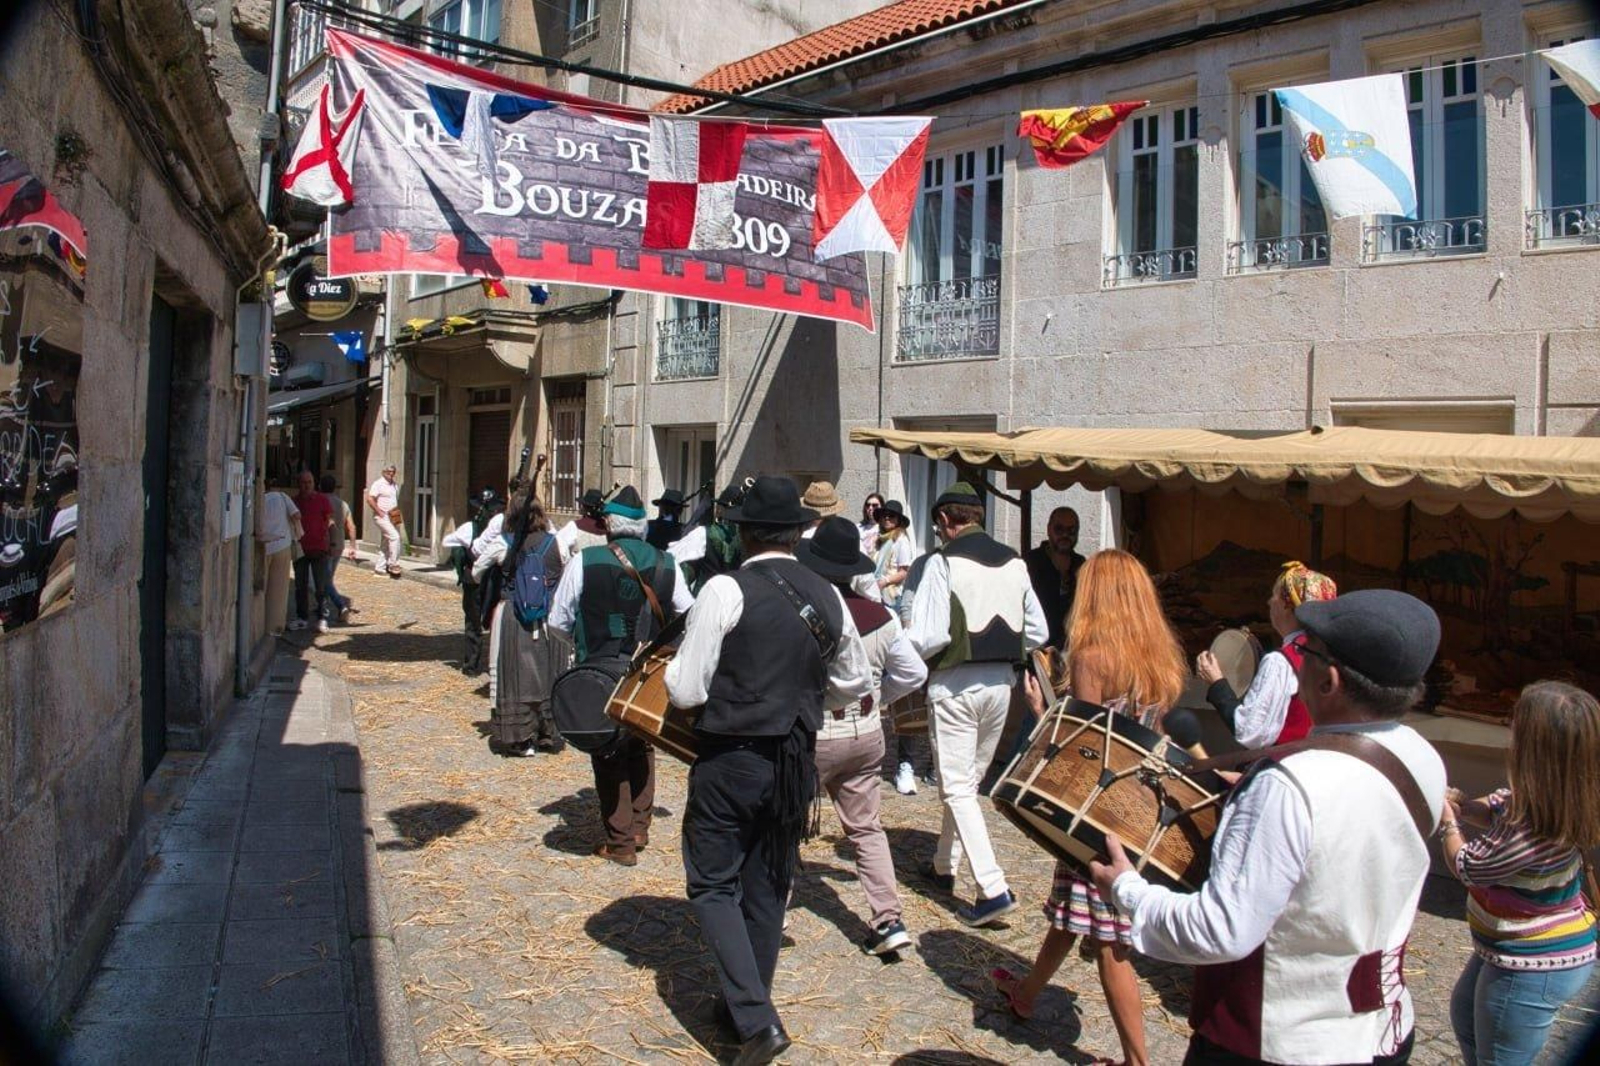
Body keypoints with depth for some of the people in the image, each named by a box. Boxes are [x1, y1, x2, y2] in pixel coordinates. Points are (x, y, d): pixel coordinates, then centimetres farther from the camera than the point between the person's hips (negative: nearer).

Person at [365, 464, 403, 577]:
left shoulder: (395, 485, 17)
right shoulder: (378, 484, -8)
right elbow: (370, 499, -16)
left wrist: (397, 513, 8)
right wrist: (380, 512, -17)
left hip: (393, 518, 8)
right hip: (382, 517, -8)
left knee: (387, 543, 9)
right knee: (394, 537, -19)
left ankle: (379, 568, 15)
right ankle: (393, 565, -13)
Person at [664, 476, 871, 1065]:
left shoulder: (726, 591, -15)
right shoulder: (827, 598, 1)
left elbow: (685, 690, -14)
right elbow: (855, 684, 13)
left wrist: (675, 667, 7)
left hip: (729, 761, -5)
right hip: (796, 762, 6)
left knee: (714, 884, 7)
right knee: (767, 889, 18)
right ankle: (749, 1007, 33)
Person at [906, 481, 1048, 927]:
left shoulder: (943, 562, -12)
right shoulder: (1014, 562, 5)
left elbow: (928, 637, -18)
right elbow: (1037, 631, 9)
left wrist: (914, 658, 2)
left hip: (955, 684, -6)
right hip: (1001, 682, 7)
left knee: (957, 787, 0)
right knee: (969, 780, 20)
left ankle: (993, 889, -6)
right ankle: (944, 865, 35)